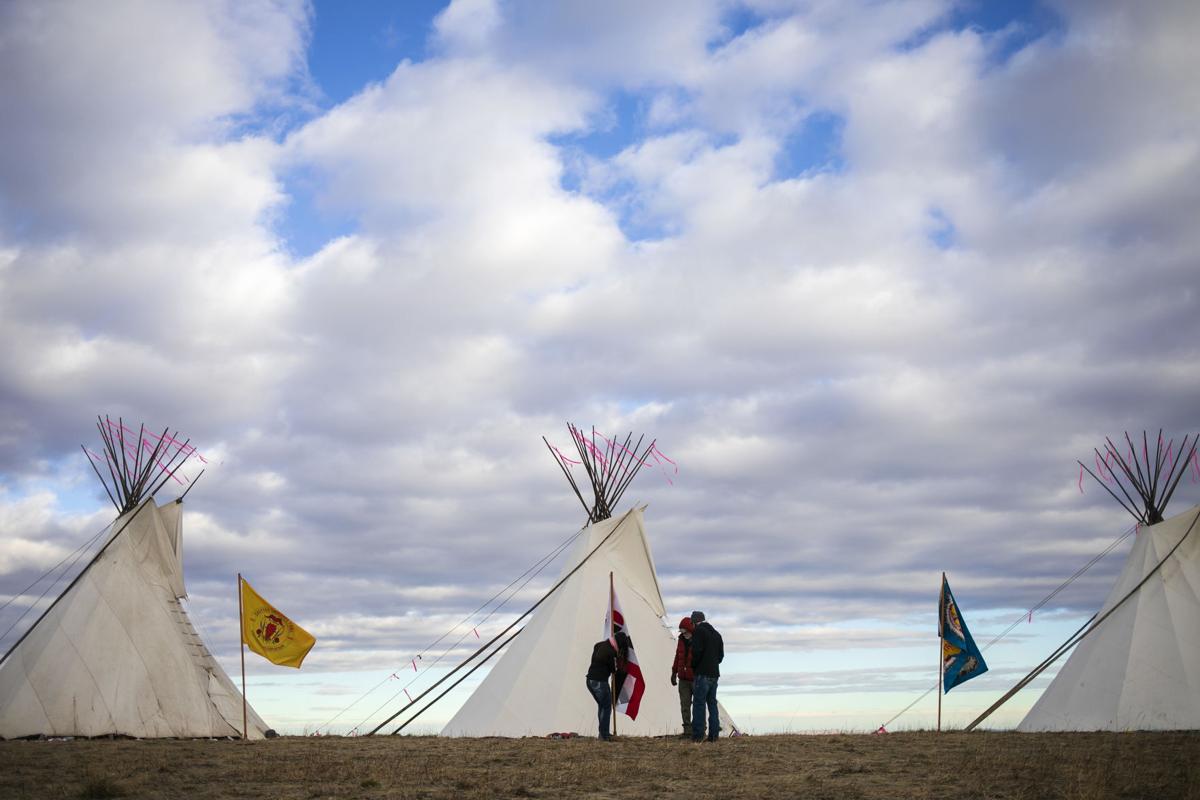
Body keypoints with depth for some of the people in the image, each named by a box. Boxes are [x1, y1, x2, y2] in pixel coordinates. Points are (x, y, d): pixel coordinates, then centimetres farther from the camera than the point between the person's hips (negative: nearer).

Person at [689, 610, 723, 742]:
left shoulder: (698, 631, -6)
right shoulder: (716, 633, 20)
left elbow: (697, 651, -16)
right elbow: (721, 654, 21)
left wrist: (693, 666, -2)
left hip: (702, 673, -8)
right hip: (714, 673, 8)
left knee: (699, 704, -7)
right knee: (712, 703, 10)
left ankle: (697, 735, -10)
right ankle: (714, 734, 8)